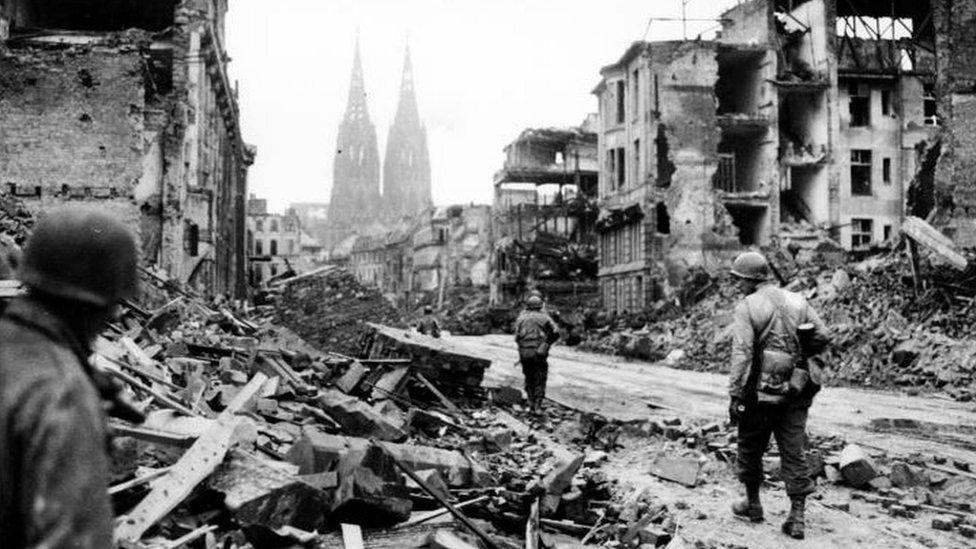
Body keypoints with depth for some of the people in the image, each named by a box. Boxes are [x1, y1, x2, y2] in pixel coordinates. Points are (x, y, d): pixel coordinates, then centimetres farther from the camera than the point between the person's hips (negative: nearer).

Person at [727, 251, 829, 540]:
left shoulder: (746, 307, -9)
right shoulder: (797, 301, 6)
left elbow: (741, 354, -16)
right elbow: (822, 337, 4)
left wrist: (734, 396, -15)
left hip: (761, 393, -4)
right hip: (795, 393, 4)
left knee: (750, 450, 15)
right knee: (794, 454, 8)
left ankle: (752, 505, 29)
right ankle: (797, 518, 5)